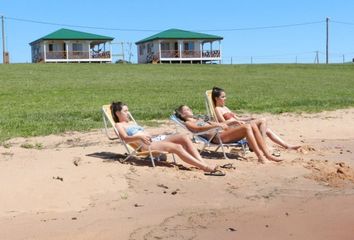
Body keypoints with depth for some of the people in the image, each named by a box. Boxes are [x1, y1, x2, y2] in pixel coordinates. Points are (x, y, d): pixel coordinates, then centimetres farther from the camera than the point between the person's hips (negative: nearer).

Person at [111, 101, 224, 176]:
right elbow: (126, 138, -8)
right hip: (145, 145, -8)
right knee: (177, 147, -29)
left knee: (183, 138, -17)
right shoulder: (119, 125, 11)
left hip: (154, 139, 8)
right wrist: (140, 136, -24)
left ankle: (204, 164, -30)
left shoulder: (132, 123, 36)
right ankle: (205, 168, -37)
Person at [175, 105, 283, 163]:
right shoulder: (188, 123, 9)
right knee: (246, 127, -26)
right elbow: (199, 129, -11)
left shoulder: (199, 119, 34)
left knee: (252, 125, -11)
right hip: (217, 137, -9)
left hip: (224, 132, 9)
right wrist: (215, 125, -24)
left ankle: (267, 154, -18)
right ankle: (260, 156, -31)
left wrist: (217, 123, 4)